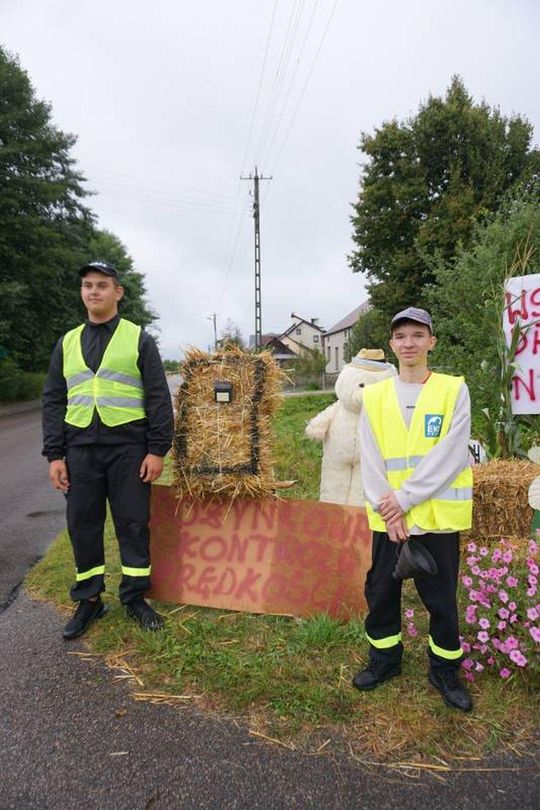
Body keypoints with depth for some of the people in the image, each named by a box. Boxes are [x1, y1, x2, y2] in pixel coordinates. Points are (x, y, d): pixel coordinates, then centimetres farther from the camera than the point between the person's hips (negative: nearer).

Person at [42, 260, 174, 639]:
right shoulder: (67, 342, 12)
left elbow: (159, 397, -2)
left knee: (133, 523, 4)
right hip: (80, 449, 3)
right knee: (83, 525, 9)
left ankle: (135, 597, 20)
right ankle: (89, 600, 24)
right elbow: (53, 401, 11)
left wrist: (158, 449, -9)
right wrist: (54, 455, 3)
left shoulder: (138, 338, 2)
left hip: (128, 447, -3)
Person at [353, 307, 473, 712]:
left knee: (441, 598, 10)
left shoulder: (454, 390, -4)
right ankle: (384, 659, 36)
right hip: (388, 518, 3)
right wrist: (386, 508, -11)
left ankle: (445, 669, 32)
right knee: (381, 591, 13)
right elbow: (371, 460, -1)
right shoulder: (375, 395, 3)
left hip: (437, 516, -2)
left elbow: (449, 457, -13)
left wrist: (404, 499, -16)